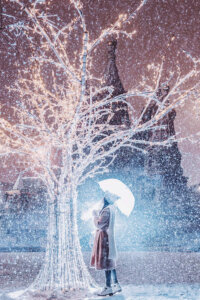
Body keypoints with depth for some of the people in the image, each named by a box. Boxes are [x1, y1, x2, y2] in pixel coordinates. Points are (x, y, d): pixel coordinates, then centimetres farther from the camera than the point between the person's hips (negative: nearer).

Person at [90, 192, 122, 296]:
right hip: (107, 237, 10)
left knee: (106, 262, -7)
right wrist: (97, 215, 18)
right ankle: (116, 285, 18)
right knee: (110, 262, 14)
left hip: (104, 237, -10)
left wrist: (95, 215, -3)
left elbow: (98, 224, -17)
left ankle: (108, 287, -5)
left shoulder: (106, 210, -17)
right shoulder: (111, 209, 12)